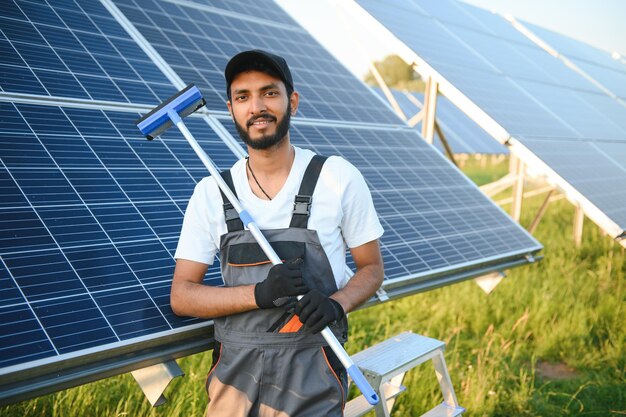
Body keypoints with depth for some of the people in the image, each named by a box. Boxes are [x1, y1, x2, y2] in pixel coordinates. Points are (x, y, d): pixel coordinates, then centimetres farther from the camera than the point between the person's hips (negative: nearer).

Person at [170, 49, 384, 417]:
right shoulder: (211, 193, -1)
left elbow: (372, 268, 3)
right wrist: (261, 293, -19)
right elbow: (182, 296, -2)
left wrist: (336, 304, -19)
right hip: (234, 369, 2)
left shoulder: (339, 178, -5)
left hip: (311, 370, -2)